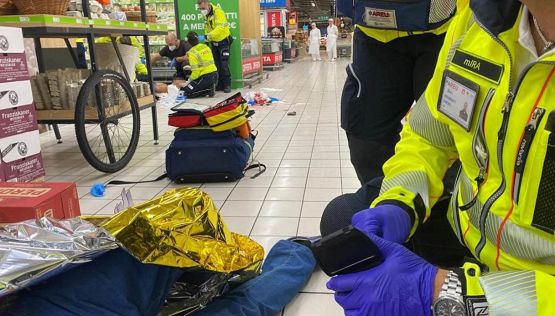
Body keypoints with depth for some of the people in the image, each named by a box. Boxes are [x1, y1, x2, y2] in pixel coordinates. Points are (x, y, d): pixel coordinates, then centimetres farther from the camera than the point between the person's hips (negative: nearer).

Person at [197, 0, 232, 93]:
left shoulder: (218, 12, -22)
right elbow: (207, 29, 9)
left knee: (224, 65, -8)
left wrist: (207, 36, -40)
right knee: (218, 65, 10)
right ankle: (220, 85, 17)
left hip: (223, 41, -7)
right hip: (214, 43, 7)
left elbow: (220, 28, -34)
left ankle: (227, 85, 0)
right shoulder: (206, 15, 3)